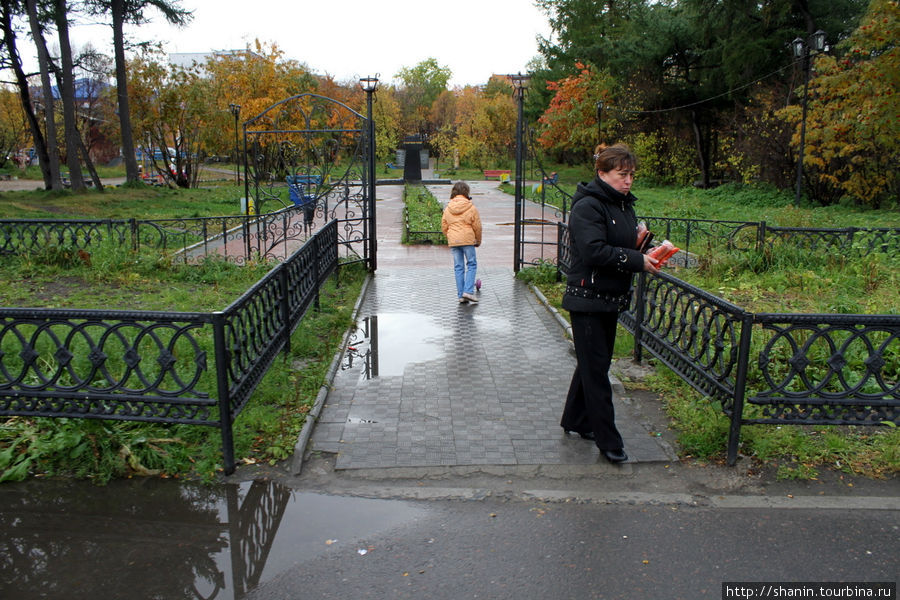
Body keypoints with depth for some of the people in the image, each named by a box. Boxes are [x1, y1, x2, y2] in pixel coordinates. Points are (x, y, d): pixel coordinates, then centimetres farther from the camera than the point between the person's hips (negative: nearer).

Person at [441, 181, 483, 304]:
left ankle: (460, 295, 8)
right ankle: (468, 291, -6)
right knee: (471, 265, 7)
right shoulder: (471, 208, -4)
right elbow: (477, 226, -1)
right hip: (468, 240, -4)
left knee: (458, 267, 8)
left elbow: (444, 227, 11)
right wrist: (478, 240, 13)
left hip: (453, 242, 4)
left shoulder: (447, 208, 7)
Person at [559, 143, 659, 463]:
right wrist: (637, 260, -22)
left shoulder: (624, 204, 12)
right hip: (587, 298, -9)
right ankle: (608, 440, 7)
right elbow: (594, 251, -26)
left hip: (611, 298, 9)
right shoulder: (587, 206, -16)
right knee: (596, 369, -1)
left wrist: (642, 250, -2)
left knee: (593, 363, 18)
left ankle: (575, 420, 34)